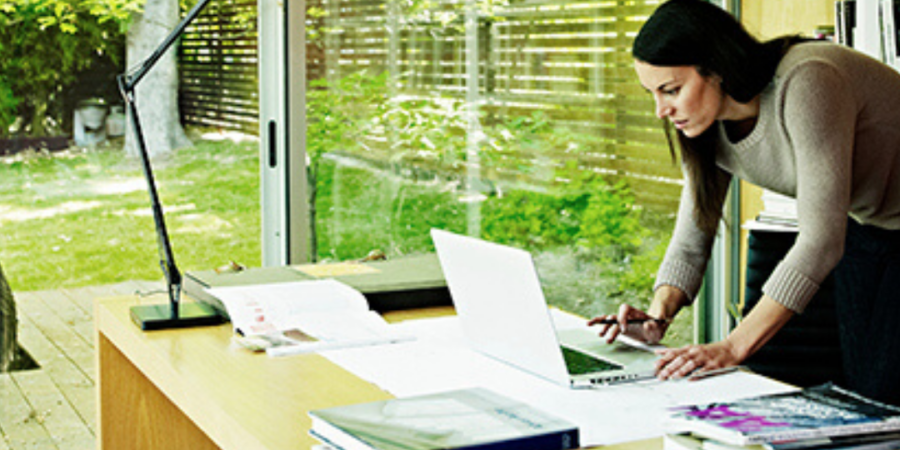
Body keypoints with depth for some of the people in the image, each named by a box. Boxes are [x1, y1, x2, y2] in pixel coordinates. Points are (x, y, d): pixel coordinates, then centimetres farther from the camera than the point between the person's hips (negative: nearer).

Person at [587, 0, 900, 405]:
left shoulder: (804, 84, -34)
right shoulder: (708, 128, -10)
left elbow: (821, 239, -37)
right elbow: (691, 239, -3)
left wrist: (734, 348, -41)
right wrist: (657, 318, -22)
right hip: (864, 230, 7)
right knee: (856, 391, 7)